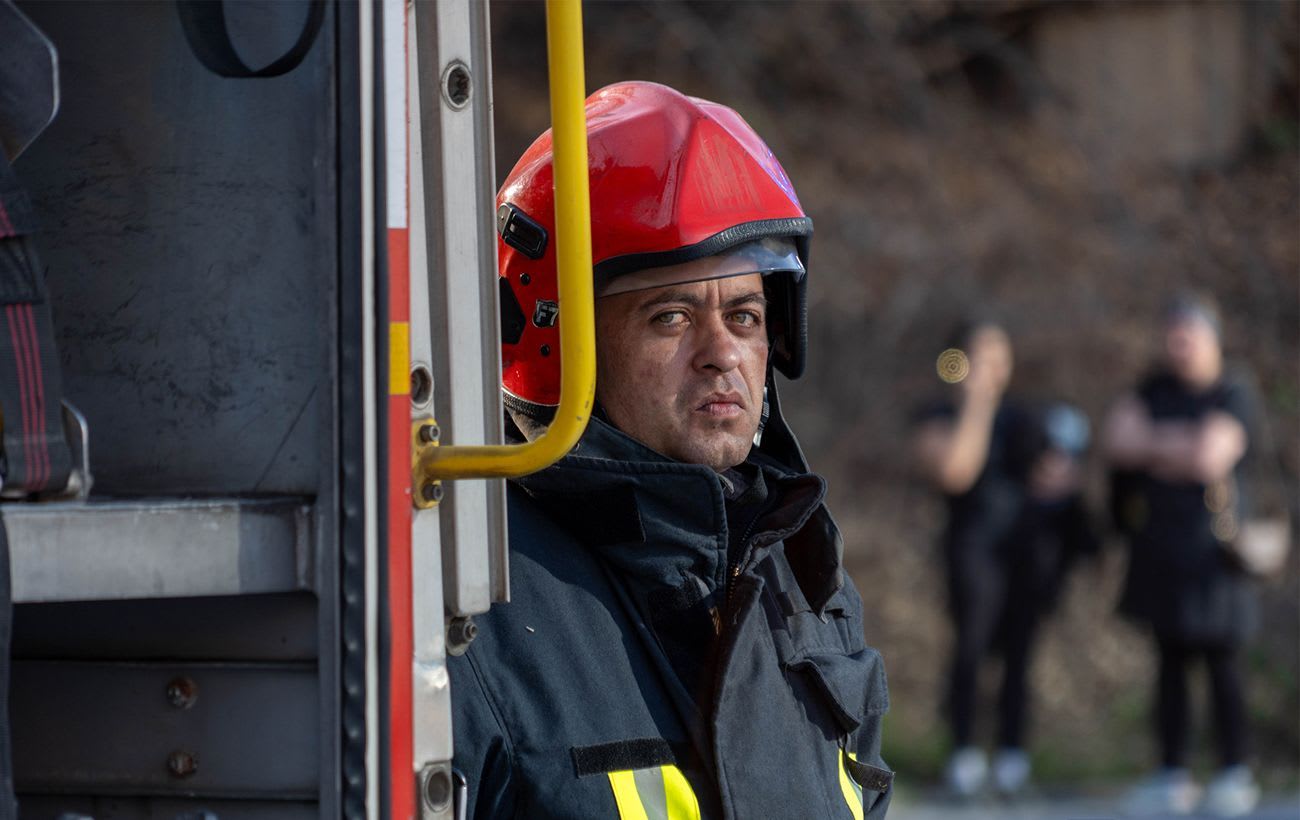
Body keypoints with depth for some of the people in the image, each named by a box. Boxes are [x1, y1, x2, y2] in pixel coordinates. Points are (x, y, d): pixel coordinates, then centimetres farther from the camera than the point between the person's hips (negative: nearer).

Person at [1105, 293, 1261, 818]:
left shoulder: (1233, 395, -4)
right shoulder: (1152, 391, 13)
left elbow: (1210, 457, -16)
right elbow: (1117, 441, 2)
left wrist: (1149, 450, -4)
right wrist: (1171, 445, -10)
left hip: (1211, 541, -5)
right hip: (1160, 544, 5)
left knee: (1221, 658, -5)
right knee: (1170, 659, 8)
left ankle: (1235, 775, 2)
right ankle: (1173, 777, 12)